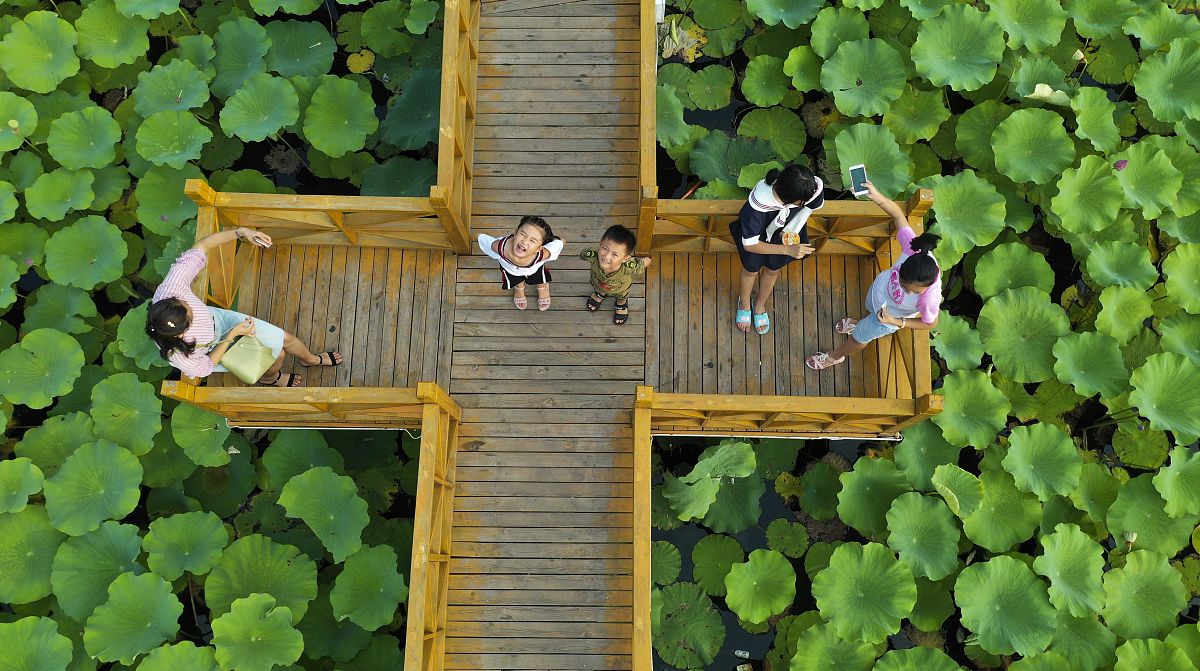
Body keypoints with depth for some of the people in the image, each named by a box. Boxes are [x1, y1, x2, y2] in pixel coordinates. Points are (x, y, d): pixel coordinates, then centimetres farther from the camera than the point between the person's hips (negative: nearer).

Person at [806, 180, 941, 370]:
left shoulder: (930, 297, -46)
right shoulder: (914, 247, -42)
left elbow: (929, 323, -24)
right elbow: (898, 213, -31)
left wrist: (895, 322, -33)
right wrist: (878, 197, -47)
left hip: (891, 314, -3)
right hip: (882, 284, 3)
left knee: (859, 337, 23)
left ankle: (835, 356, 56)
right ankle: (860, 324, 76)